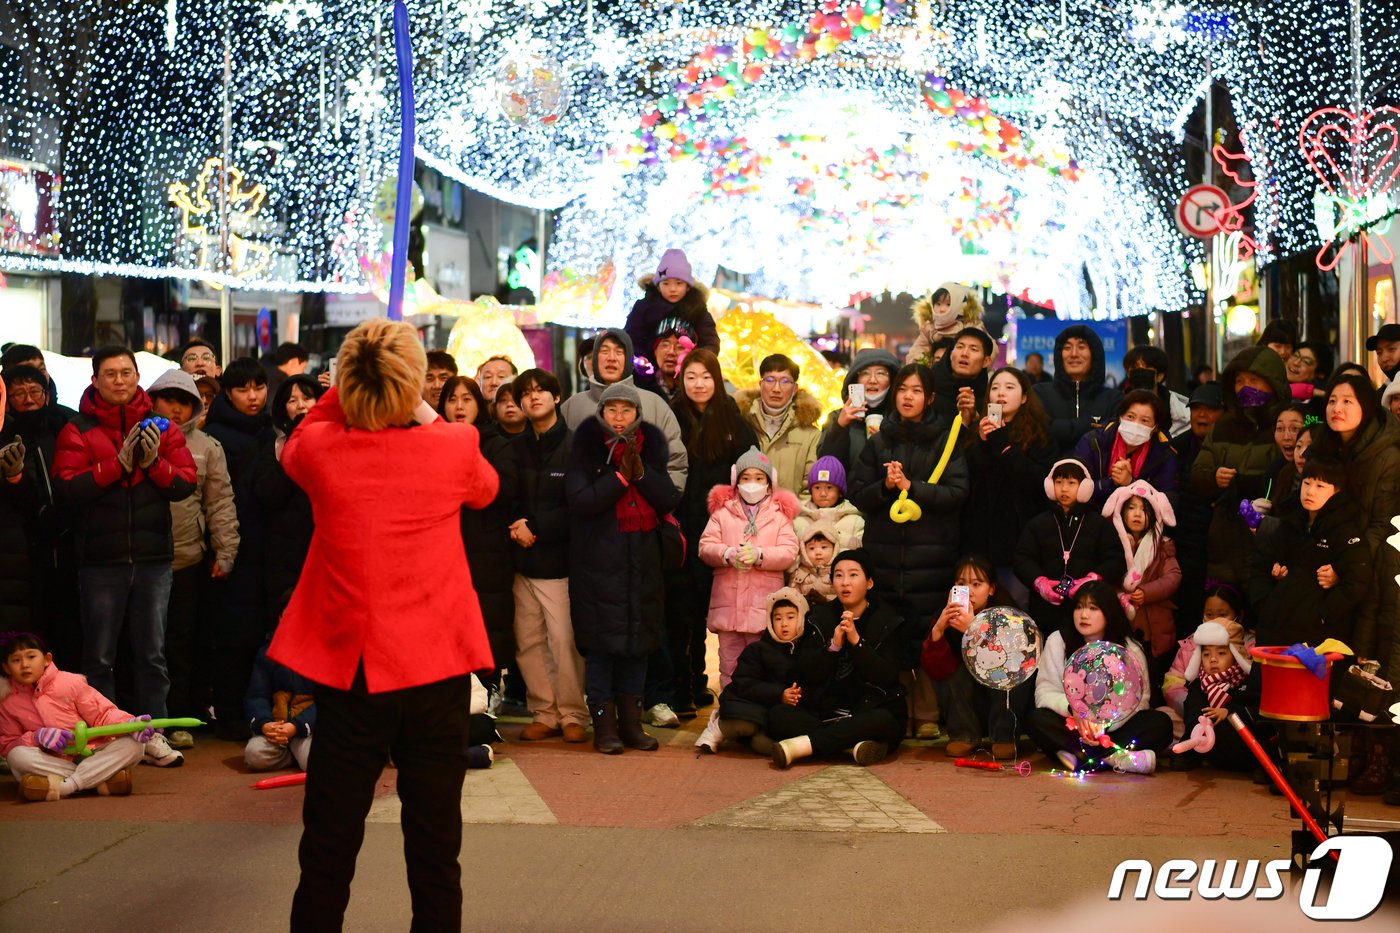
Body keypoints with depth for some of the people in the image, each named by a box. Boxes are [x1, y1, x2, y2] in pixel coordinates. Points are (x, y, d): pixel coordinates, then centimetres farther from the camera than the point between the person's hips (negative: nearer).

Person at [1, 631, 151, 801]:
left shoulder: (71, 682, -5)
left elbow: (102, 715, -5)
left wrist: (130, 724, -25)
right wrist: (37, 737, -18)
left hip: (91, 755, 0)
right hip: (53, 761, 0)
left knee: (132, 746, -26)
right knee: (17, 756, -30)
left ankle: (64, 786, -34)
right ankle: (101, 779, -34)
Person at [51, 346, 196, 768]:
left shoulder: (161, 429, 7)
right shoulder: (77, 431, 1)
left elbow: (185, 484, -1)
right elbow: (69, 487, -12)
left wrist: (153, 463, -18)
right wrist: (119, 463, -18)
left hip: (153, 558, 2)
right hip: (101, 559, -2)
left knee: (152, 653, 8)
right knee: (100, 657, 6)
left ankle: (153, 734, 14)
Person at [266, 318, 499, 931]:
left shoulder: (320, 448, -8)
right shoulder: (454, 448, -9)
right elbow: (486, 489, 16)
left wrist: (345, 394, 13)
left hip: (349, 672, 1)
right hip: (436, 672, 0)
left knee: (328, 854, 10)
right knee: (435, 852, 9)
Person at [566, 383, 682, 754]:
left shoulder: (650, 445, 8)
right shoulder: (587, 447, -3)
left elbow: (670, 499, 0)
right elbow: (580, 500, -15)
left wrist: (640, 472, -13)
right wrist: (621, 475, -17)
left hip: (643, 556, 4)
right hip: (599, 559, -4)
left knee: (639, 639, 7)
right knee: (601, 639, -4)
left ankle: (630, 720, 15)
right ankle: (604, 723, 3)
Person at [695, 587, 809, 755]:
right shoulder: (757, 650, 5)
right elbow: (744, 684, -6)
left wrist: (799, 696, -19)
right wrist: (779, 694, -18)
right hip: (757, 706, 0)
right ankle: (718, 727, -5)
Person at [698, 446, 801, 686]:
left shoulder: (779, 512, 8)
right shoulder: (723, 509, 11)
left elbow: (789, 552, -3)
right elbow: (705, 546, 3)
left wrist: (759, 555, -18)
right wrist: (728, 554, -16)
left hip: (764, 604, -1)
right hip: (728, 601, 2)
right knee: (729, 663, 6)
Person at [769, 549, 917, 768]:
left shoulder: (889, 623, 1)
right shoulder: (819, 619, 8)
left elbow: (887, 676, -12)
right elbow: (806, 674, -2)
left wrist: (856, 641, -20)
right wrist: (833, 646, -17)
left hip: (871, 712, -3)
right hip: (824, 713, 3)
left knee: (883, 721, -37)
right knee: (777, 714, -22)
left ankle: (803, 744, -35)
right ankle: (854, 745, -33)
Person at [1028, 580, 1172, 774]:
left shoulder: (1130, 648, -1)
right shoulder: (1058, 641, -1)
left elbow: (1137, 700, -8)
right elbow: (1045, 692, -7)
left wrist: (1104, 723, -26)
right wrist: (1073, 708, -28)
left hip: (1114, 730, 0)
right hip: (1072, 729, 0)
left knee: (1160, 723, -25)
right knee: (1037, 720, -30)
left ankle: (1079, 756, -31)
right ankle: (1114, 758, -37)